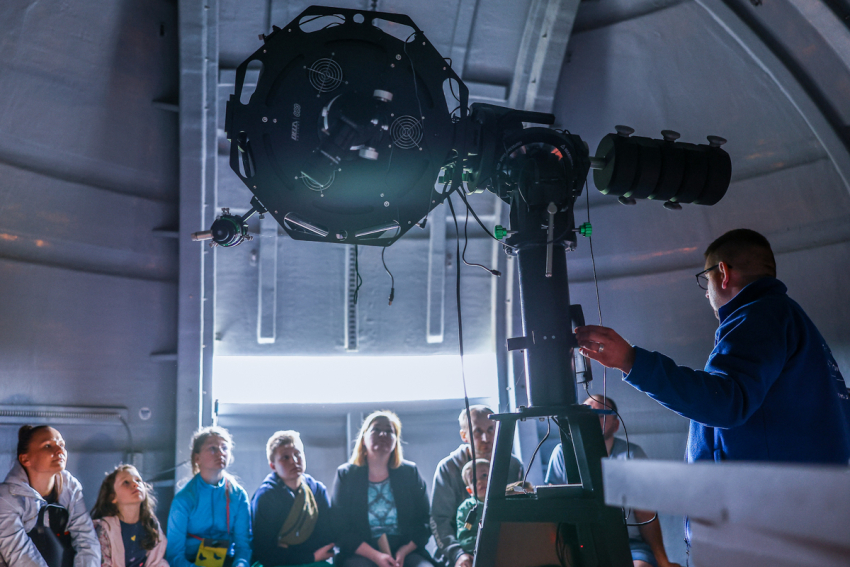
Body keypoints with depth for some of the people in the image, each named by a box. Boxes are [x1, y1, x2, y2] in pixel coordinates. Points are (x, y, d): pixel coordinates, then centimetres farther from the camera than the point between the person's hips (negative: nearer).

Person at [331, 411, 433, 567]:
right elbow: (341, 530, -1)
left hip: (406, 550, 2)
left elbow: (424, 523, 6)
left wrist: (403, 552, -12)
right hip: (362, 553, -2)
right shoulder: (345, 475, 5)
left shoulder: (410, 473, 9)